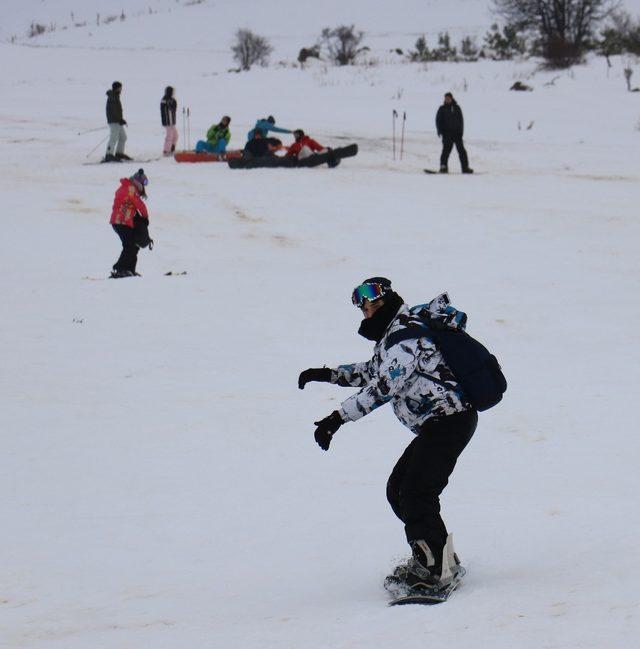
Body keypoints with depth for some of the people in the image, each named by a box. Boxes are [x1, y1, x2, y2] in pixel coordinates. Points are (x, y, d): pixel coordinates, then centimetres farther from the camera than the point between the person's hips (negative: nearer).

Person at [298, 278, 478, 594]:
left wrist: (338, 417, -26)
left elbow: (384, 386, -24)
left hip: (448, 419, -11)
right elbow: (373, 371, 35)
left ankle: (437, 568, -16)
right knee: (398, 491, 12)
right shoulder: (396, 333, 18)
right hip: (435, 425, 11)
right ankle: (439, 558, 16)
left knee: (416, 495, -17)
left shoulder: (404, 334, -15)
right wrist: (328, 374, 26)